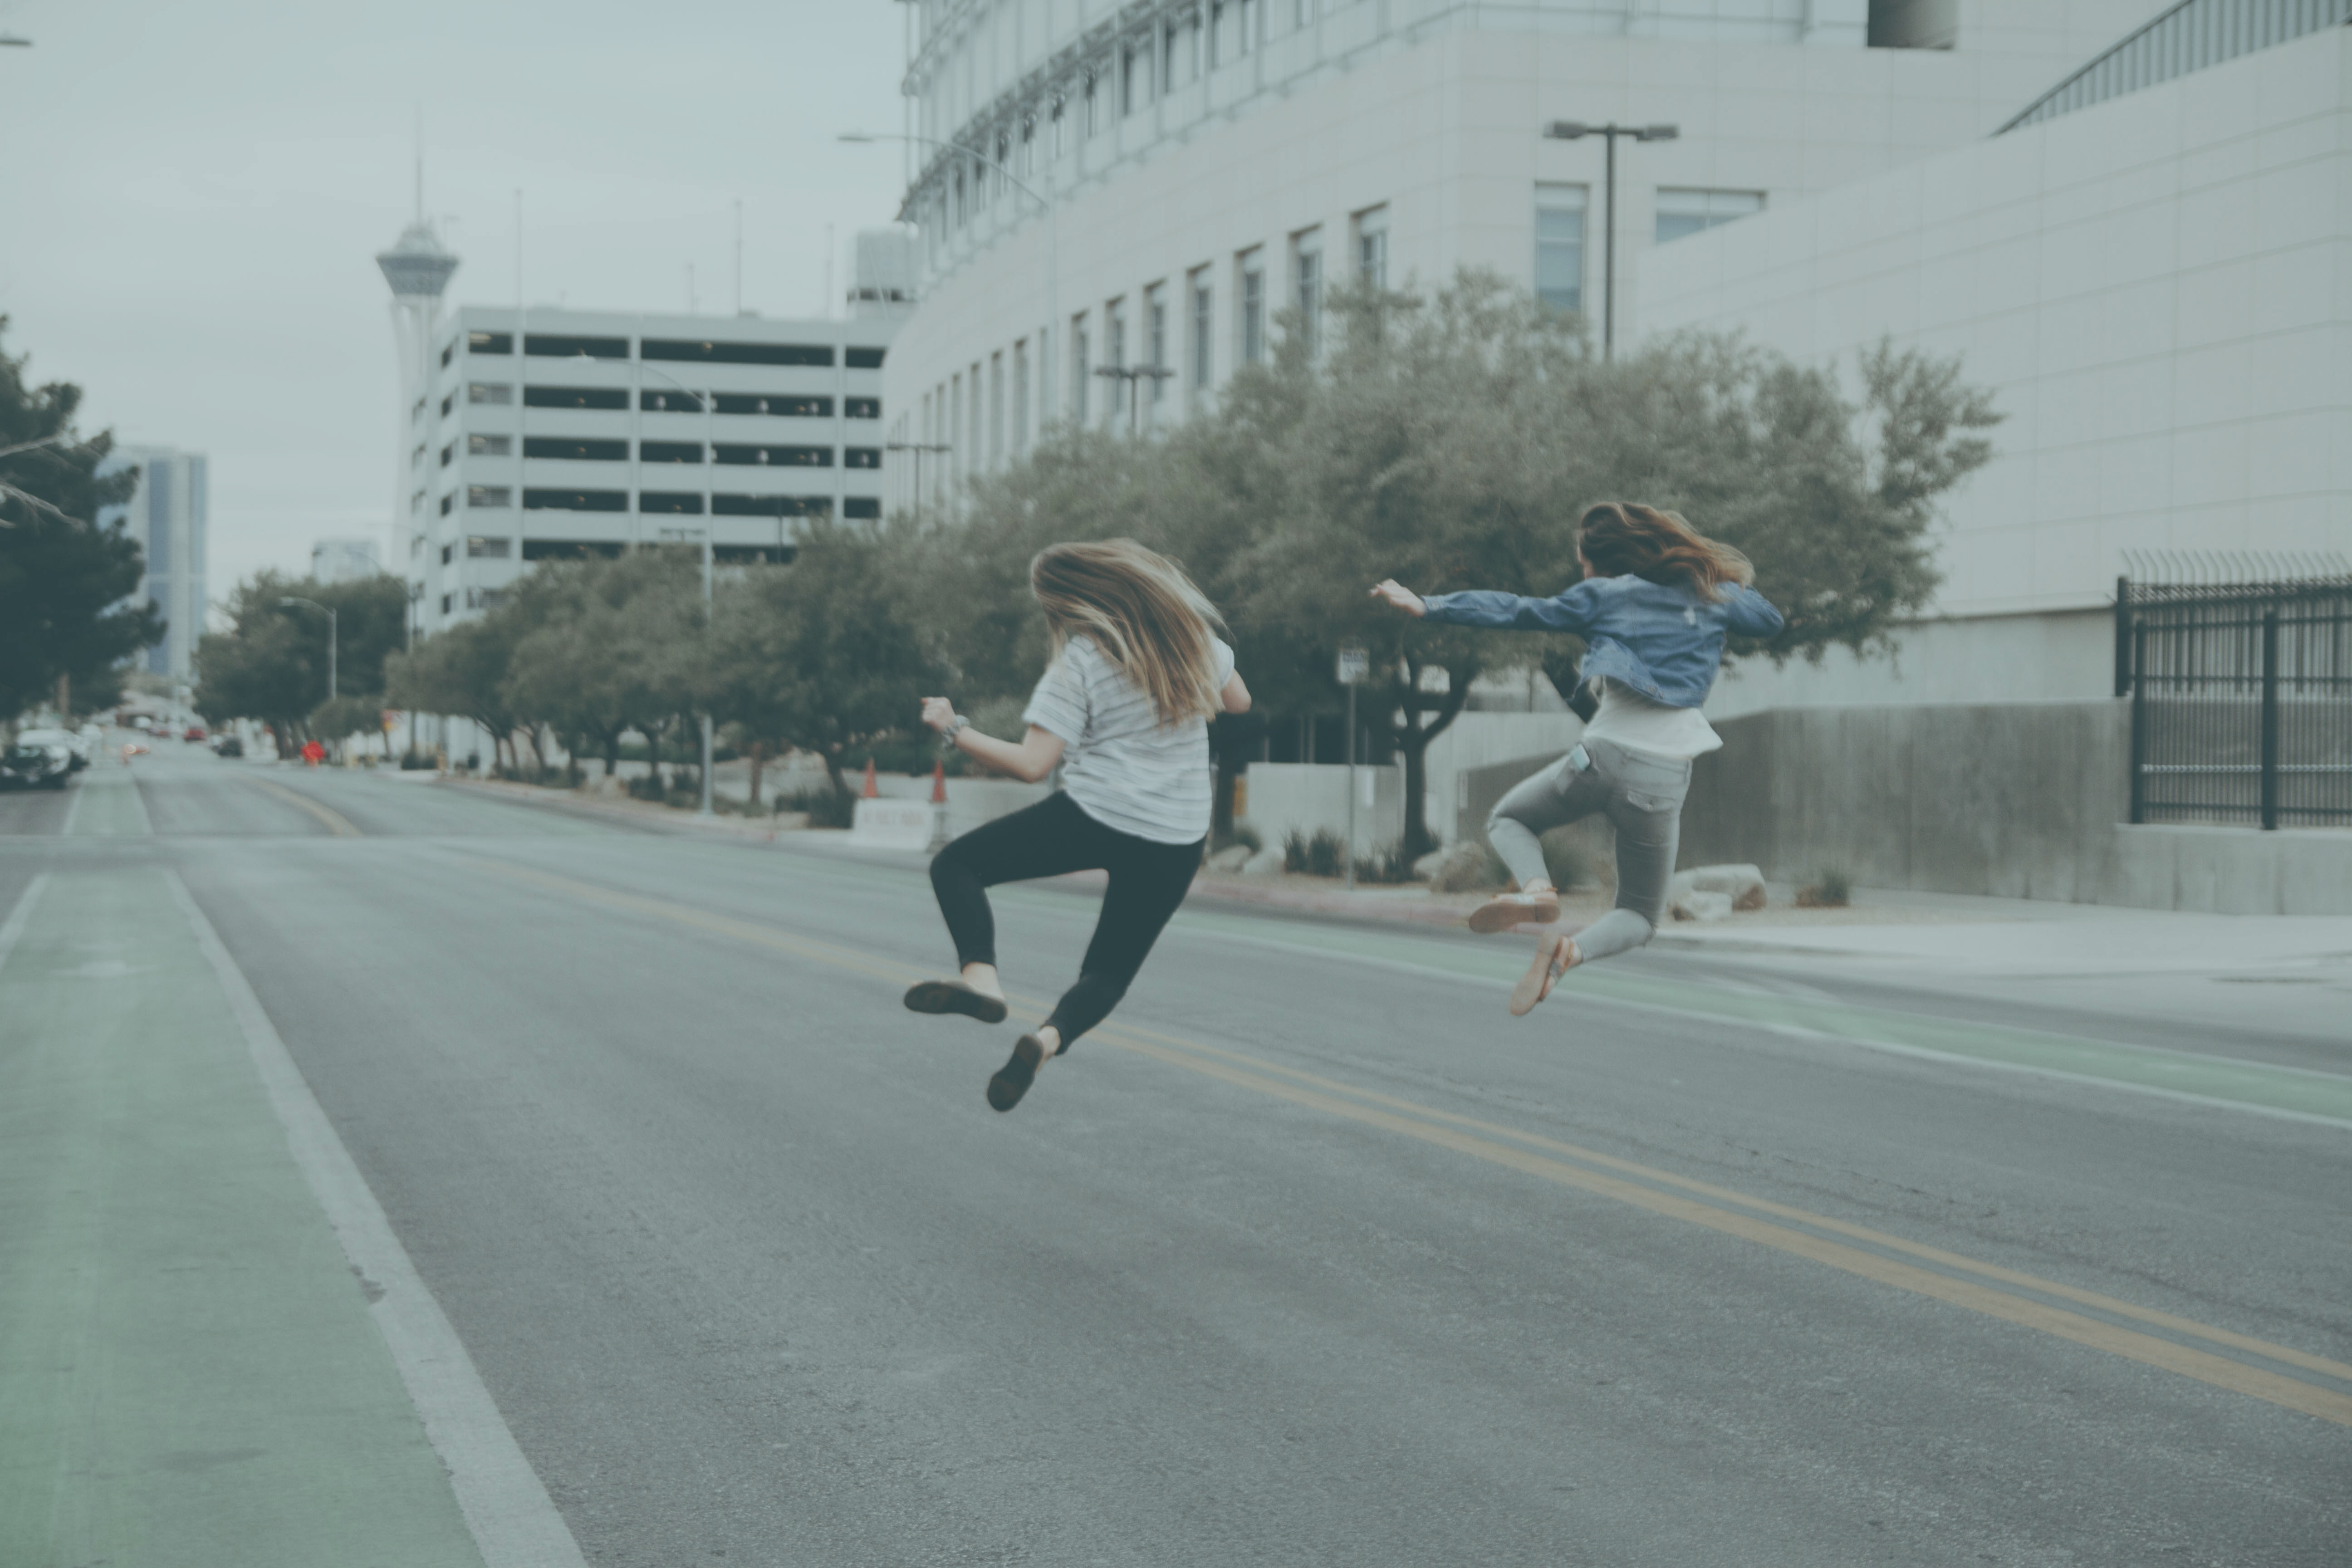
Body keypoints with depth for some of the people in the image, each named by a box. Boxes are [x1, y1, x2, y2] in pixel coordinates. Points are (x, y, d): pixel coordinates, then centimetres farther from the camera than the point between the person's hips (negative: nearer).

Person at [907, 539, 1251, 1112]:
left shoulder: (1080, 661, -10)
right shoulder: (1189, 631, 5)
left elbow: (1031, 764, -14)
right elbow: (1237, 700, 20)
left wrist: (953, 729, -5)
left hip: (1094, 817, -5)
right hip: (1177, 842, 5)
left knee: (956, 865, 10)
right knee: (1109, 972, 15)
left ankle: (980, 975, -16)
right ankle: (1051, 1037, -16)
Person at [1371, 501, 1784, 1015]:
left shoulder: (1605, 595, 7)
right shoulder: (1711, 595, 14)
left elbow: (1520, 612, 5)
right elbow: (1771, 620, 29)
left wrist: (1429, 606, 6)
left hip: (1605, 754, -2)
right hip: (1665, 776, 2)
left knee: (1508, 820, 26)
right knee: (1640, 916, 18)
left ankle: (1536, 889, -10)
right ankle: (1570, 952, -17)